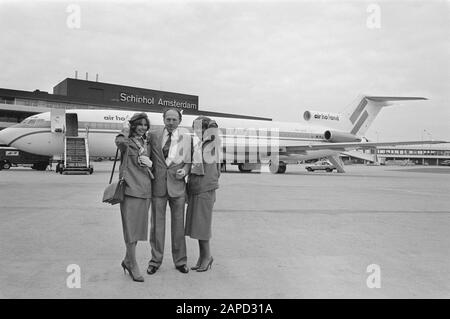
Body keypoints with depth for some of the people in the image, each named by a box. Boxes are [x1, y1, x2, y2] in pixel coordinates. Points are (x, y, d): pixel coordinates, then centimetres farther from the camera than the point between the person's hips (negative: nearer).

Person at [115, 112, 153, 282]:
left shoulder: (147, 144, 15)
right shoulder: (126, 142, -4)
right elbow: (119, 142, -29)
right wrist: (125, 132, -13)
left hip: (145, 190, 6)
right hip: (130, 188, -6)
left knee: (139, 227, 13)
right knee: (131, 227, -2)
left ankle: (127, 260, 29)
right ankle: (133, 266, 9)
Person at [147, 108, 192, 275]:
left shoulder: (186, 139, 7)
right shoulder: (153, 136, 7)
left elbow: (189, 161, 10)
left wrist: (184, 171, -9)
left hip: (177, 185, 0)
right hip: (158, 185, 0)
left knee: (178, 223, 7)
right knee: (157, 223, 5)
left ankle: (180, 261, 20)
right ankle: (155, 260, 19)